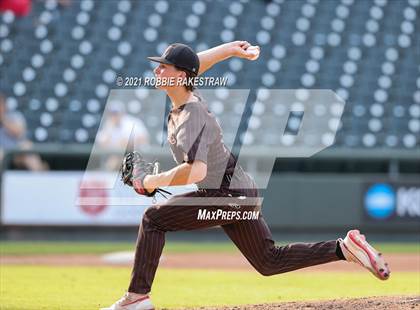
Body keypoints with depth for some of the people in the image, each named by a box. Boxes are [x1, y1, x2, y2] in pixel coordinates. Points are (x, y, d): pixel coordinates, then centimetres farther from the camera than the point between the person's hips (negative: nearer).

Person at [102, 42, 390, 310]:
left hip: (229, 198, -10)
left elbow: (196, 171, -40)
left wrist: (154, 181, -28)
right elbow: (196, 62, 23)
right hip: (242, 193, 10)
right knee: (270, 262, 16)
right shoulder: (186, 97, 2)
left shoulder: (192, 119, -25)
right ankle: (345, 248, 12)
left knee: (153, 219, -10)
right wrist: (231, 49, 22)